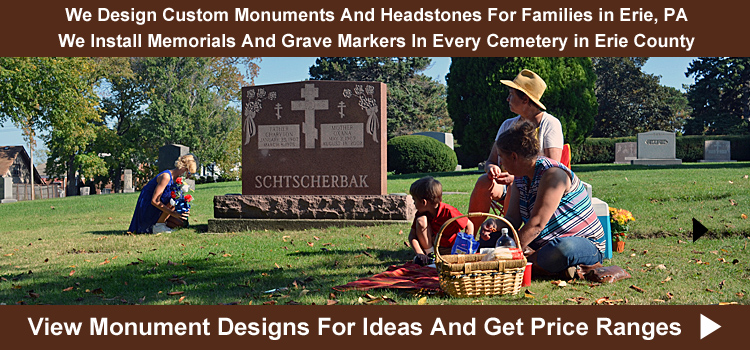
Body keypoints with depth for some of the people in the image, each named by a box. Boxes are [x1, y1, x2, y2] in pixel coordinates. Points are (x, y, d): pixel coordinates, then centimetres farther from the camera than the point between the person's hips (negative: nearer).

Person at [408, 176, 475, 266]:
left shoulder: (448, 211, -23)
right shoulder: (421, 213, -8)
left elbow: (469, 225, -14)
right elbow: (412, 235, -8)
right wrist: (419, 253, -26)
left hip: (451, 248, -5)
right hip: (432, 246, 5)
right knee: (421, 220, -20)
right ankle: (430, 255, -12)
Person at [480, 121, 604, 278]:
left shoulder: (553, 174, -21)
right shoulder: (520, 178, 6)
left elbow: (536, 224, -26)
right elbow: (513, 219, 4)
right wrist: (495, 224, -18)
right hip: (542, 244, 9)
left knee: (563, 249, -44)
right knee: (489, 238, -2)